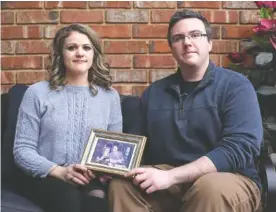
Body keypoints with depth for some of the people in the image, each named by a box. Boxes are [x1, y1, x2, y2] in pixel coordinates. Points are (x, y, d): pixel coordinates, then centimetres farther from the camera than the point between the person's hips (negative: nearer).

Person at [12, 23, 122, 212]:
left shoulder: (110, 96, 10)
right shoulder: (38, 92, 2)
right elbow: (22, 149, -1)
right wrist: (60, 172, -16)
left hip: (90, 181, 1)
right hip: (44, 179, -1)